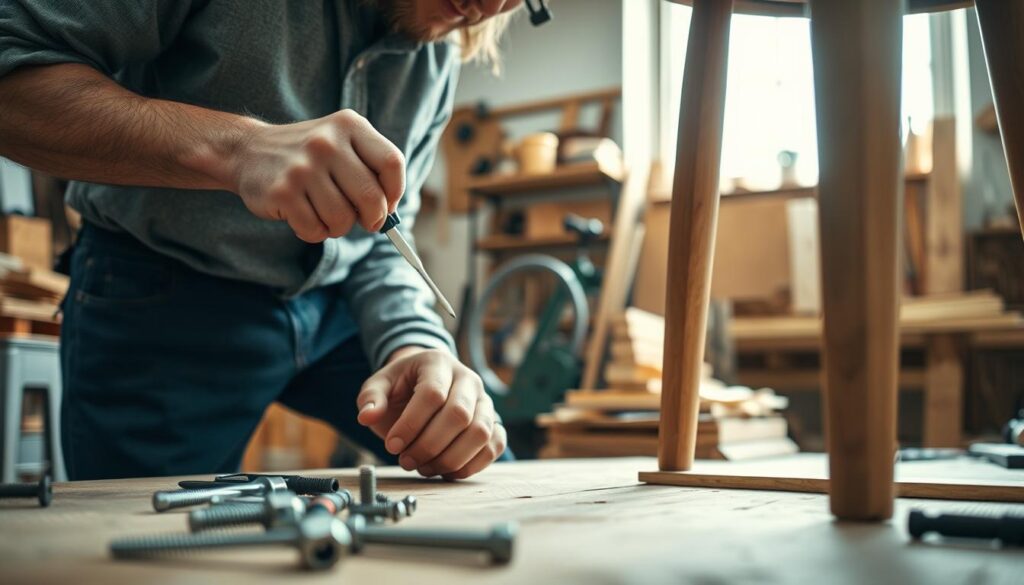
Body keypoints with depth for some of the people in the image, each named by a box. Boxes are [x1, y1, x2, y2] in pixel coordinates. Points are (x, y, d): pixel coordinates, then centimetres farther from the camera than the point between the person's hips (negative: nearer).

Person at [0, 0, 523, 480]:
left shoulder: (440, 55, -1)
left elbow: (382, 239, 0)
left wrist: (417, 348, -22)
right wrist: (232, 146, -38)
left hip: (332, 305, 5)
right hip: (161, 304, -4)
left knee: (487, 474, 2)